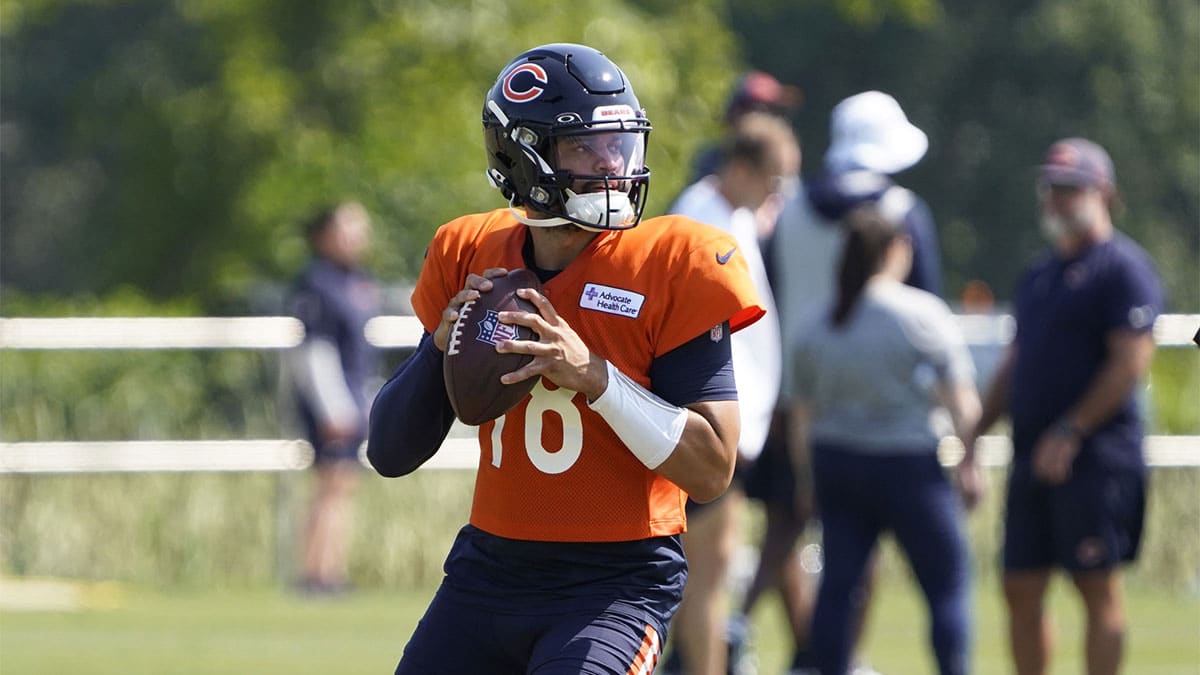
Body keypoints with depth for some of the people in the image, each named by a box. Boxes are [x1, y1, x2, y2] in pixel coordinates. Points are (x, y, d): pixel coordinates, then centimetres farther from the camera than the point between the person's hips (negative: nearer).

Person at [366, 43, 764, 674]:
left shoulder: (669, 267, -9)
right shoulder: (470, 258, 5)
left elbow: (711, 469, -14)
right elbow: (390, 455, 8)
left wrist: (593, 375, -23)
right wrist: (441, 347, -10)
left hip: (616, 585, -5)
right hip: (488, 570, 5)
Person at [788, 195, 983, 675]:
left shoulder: (817, 325, 8)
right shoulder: (923, 313, -7)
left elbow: (802, 415, 13)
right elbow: (962, 403, -9)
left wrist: (806, 477, 21)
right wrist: (969, 464, 1)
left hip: (834, 462, 5)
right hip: (907, 465, -5)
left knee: (838, 583, 5)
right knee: (948, 583, 2)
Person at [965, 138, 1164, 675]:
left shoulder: (1122, 268, -7)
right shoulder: (1039, 274, 20)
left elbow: (1131, 362, -15)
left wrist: (1070, 433, -19)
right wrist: (975, 434, 16)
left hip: (1097, 456, -9)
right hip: (1032, 459, 9)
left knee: (1098, 589, -6)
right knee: (1022, 590, 7)